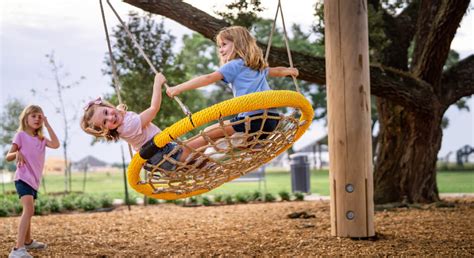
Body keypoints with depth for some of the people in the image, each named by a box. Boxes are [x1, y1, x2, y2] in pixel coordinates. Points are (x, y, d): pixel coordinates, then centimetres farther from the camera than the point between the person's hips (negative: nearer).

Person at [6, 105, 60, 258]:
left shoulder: (41, 139, 11)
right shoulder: (21, 135, -5)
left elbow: (55, 145, -8)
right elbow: (8, 157, -6)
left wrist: (47, 125, -7)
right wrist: (17, 153, -29)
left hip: (34, 180, 8)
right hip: (23, 178, -8)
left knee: (29, 211, 24)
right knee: (29, 209, -26)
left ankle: (28, 241, 43)